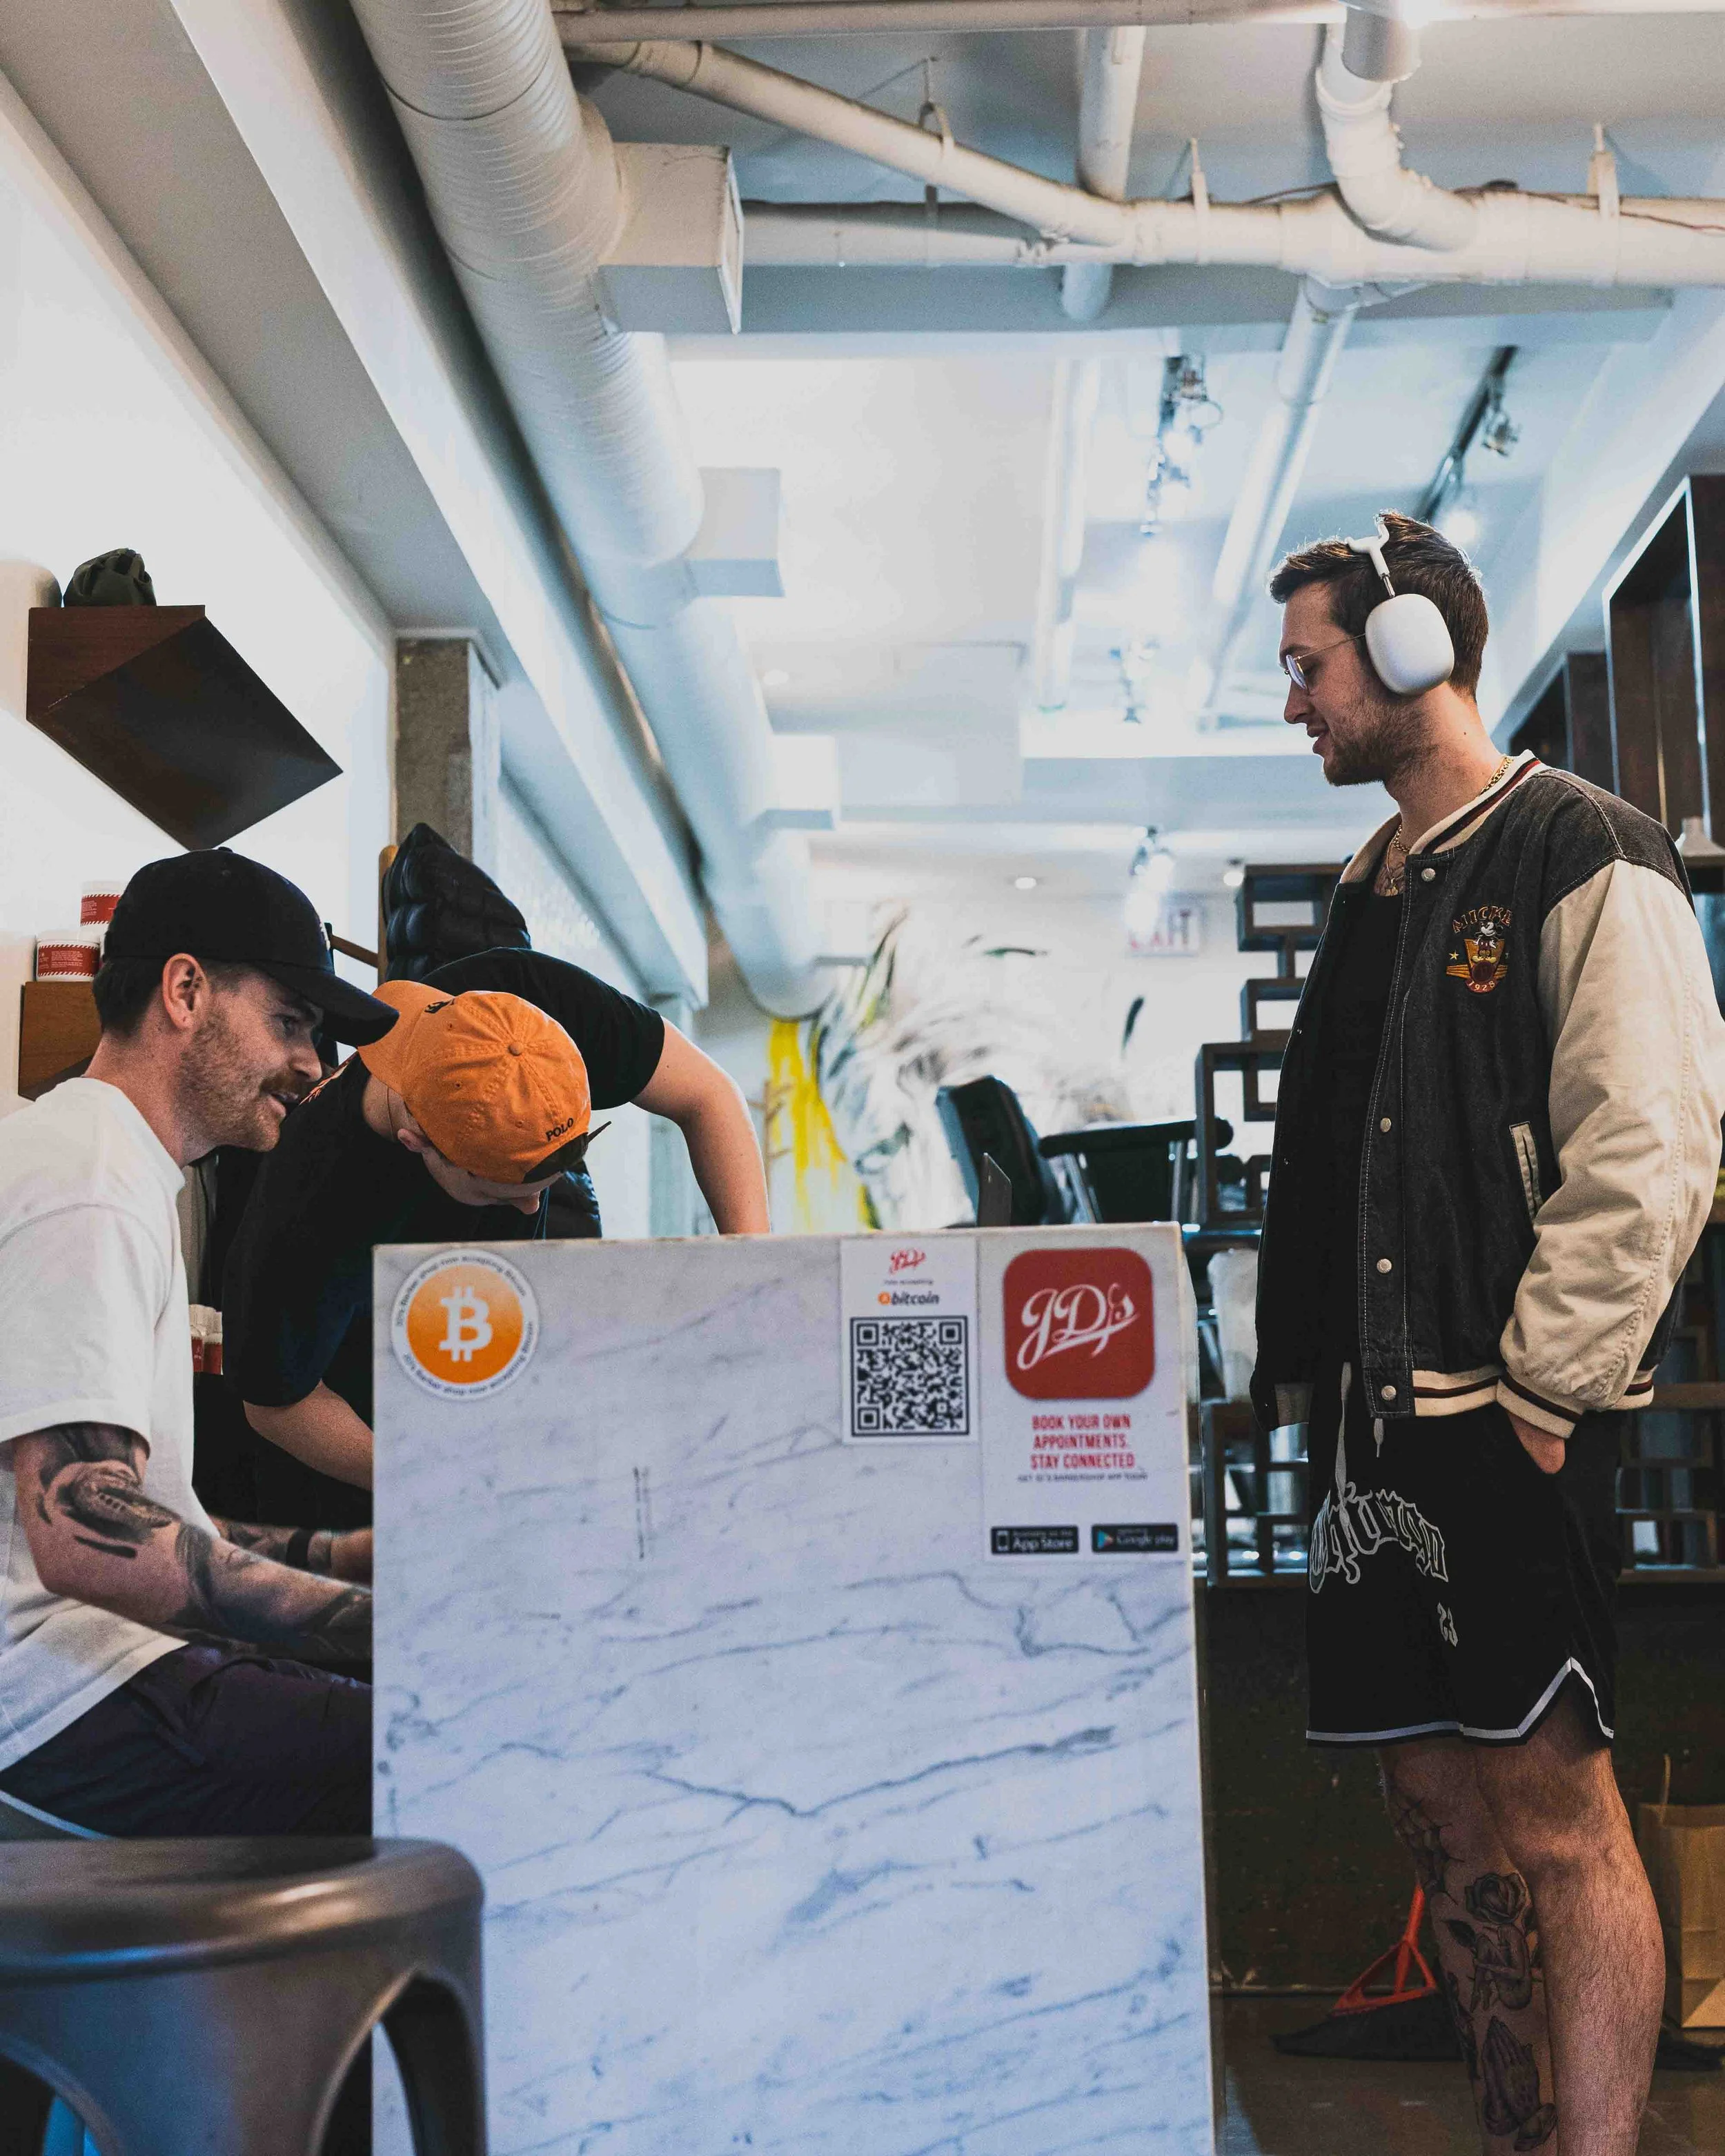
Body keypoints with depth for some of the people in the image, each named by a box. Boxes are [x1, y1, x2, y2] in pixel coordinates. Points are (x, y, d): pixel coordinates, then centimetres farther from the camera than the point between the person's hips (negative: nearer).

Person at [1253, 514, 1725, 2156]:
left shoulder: (1587, 861, -6)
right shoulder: (1371, 889, 18)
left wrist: (1542, 1388, -15)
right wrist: (1300, 1372, 15)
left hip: (1505, 1420, -8)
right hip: (1374, 1420, 8)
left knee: (1550, 1806, -6)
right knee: (1439, 1803, 11)